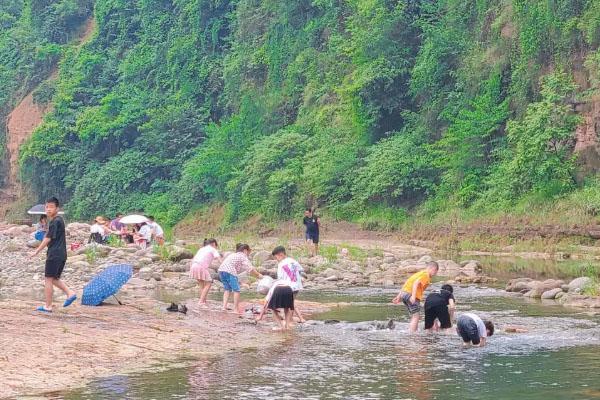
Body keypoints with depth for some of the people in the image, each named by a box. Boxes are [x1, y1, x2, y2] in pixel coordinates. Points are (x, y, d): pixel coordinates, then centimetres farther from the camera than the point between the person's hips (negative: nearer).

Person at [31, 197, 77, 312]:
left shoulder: (55, 222, -14)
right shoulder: (59, 220, 15)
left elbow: (48, 239, -15)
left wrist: (37, 251, -7)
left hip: (54, 254, -9)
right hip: (62, 254, 9)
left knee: (48, 279, -2)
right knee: (55, 279, 17)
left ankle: (48, 306, 1)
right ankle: (70, 293, 2)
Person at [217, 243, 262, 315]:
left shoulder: (233, 255, 31)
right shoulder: (243, 256, 8)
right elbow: (250, 269, 3)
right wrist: (258, 275, 12)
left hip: (221, 270, 8)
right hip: (230, 271, -8)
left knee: (227, 289, 18)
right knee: (236, 290, 0)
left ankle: (224, 306, 9)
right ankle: (236, 309, -1)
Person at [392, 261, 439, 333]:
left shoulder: (420, 273, 25)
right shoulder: (426, 275, -4)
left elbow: (407, 283, 25)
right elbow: (416, 283, -21)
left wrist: (399, 296, 24)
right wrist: (413, 296, -31)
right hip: (410, 294, -9)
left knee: (414, 317, 15)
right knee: (416, 316, -8)